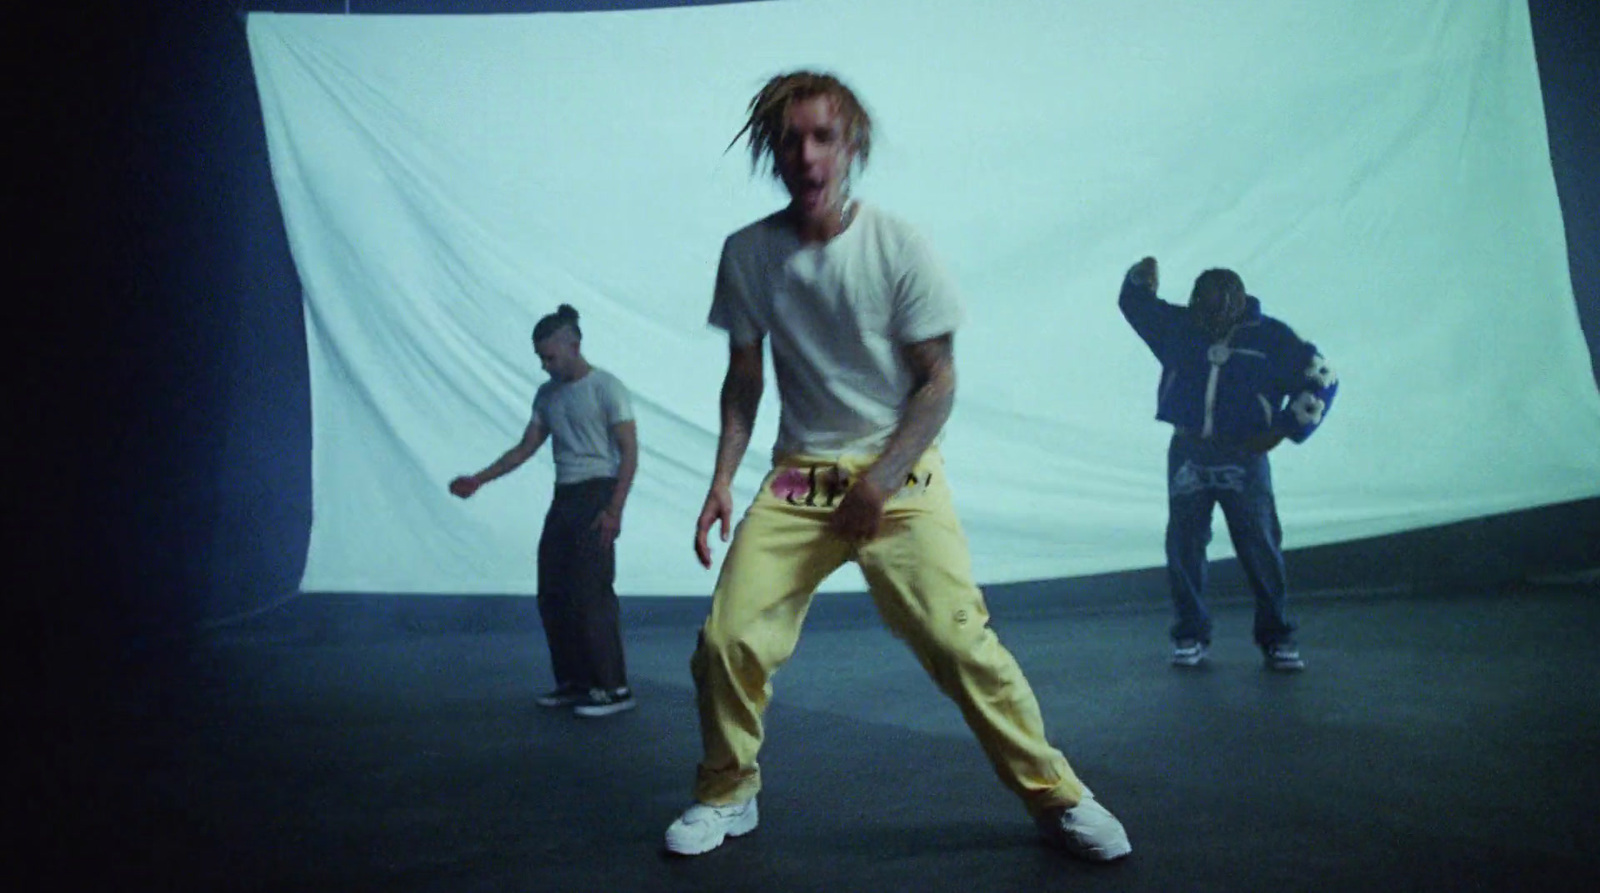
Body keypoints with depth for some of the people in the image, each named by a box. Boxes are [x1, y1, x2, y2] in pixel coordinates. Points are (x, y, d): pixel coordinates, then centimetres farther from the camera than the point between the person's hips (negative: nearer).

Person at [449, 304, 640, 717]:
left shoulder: (605, 388, -6)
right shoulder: (548, 394, 15)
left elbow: (629, 452, -10)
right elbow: (525, 448, 17)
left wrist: (614, 510, -18)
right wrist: (478, 479, 7)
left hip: (596, 496, -8)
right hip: (563, 498, 8)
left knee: (590, 594, -11)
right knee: (552, 594, 7)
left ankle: (614, 688, -4)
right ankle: (573, 682, 17)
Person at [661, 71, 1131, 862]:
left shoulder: (897, 247, -9)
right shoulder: (747, 254, -2)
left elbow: (939, 382, -6)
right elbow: (743, 377, 8)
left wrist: (880, 481, -14)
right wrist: (722, 480, -1)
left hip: (899, 472, -2)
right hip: (797, 478, 3)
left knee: (959, 640, -11)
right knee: (727, 639, -6)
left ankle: (1057, 797, 7)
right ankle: (726, 797, 19)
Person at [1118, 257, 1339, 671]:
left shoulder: (1270, 337, -3)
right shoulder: (1179, 327, 3)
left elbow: (1320, 380, 2)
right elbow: (1135, 304, 11)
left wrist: (1281, 431, -3)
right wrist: (1140, 280, -11)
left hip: (1243, 456, -2)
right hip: (1187, 454, 2)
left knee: (1261, 549, -1)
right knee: (1183, 548, 3)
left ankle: (1276, 637, 12)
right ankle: (1190, 635, 16)